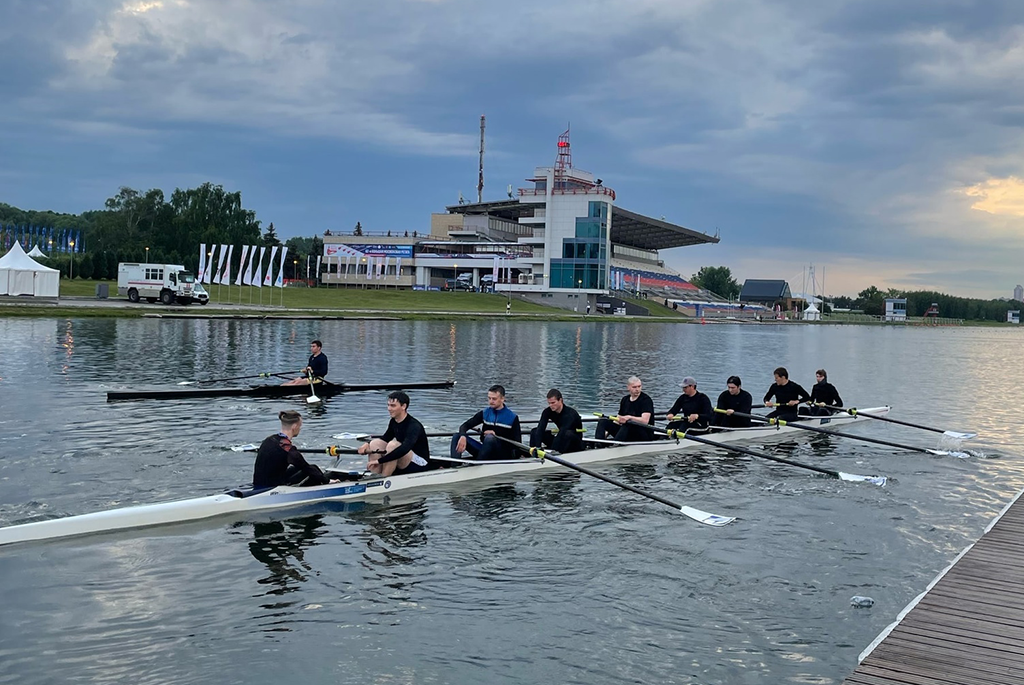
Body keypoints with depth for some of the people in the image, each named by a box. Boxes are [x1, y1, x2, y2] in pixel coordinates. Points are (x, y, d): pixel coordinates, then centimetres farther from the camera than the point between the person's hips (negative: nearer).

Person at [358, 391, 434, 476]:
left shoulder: (414, 426, -23)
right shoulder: (393, 422, 3)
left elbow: (404, 449, -37)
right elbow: (385, 438, 19)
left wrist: (379, 461, -37)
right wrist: (367, 444, -1)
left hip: (420, 466, -8)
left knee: (393, 444, -30)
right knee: (375, 443, -4)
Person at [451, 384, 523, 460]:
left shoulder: (512, 417, -5)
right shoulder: (485, 413, 6)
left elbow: (517, 443, -7)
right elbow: (465, 426, -1)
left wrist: (496, 436, -16)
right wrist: (462, 436, -25)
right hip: (486, 452, 5)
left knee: (490, 438, -36)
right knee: (457, 437, -11)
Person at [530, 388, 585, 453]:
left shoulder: (570, 413, -27)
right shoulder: (548, 411, -10)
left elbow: (562, 433, -36)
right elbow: (540, 429, -21)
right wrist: (537, 448, -35)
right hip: (560, 441, 6)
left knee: (568, 433, -39)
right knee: (534, 432, -7)